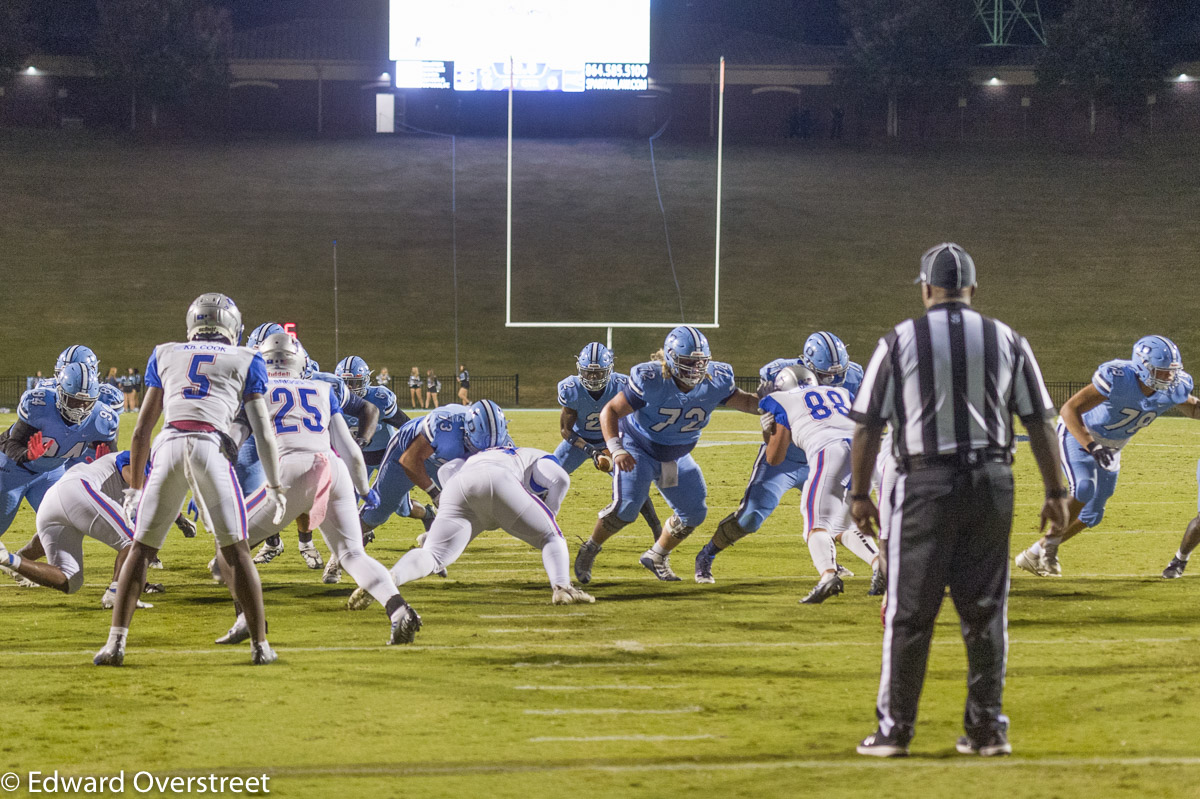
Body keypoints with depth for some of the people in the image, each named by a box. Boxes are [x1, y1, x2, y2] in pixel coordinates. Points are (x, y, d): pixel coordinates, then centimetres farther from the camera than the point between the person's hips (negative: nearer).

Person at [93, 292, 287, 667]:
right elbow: (263, 429, 13)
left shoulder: (165, 355, 25)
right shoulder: (245, 360, 20)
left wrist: (134, 485, 30)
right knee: (235, 549, 5)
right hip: (212, 447, -2)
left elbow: (142, 429, 25)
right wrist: (275, 486, 18)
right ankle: (260, 644, 6)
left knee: (142, 548, 9)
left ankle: (116, 641, 2)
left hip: (169, 446, 2)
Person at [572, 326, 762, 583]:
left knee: (694, 513, 2)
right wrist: (616, 450, -38)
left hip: (676, 456, 5)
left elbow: (744, 401, -1)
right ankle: (589, 550, 6)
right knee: (626, 507, -19)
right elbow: (610, 411, -26)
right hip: (638, 449, -5)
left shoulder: (715, 381, -20)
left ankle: (656, 555, 26)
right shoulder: (651, 381, -32)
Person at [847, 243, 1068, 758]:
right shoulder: (1007, 341, 6)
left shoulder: (899, 341, -1)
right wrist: (1055, 492, 12)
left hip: (926, 483, -2)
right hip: (992, 482, 3)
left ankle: (894, 730, 5)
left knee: (909, 611, 2)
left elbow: (868, 425, -1)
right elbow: (1040, 422, 6)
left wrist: (859, 494, 7)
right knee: (986, 610, 9)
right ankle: (988, 729, 10)